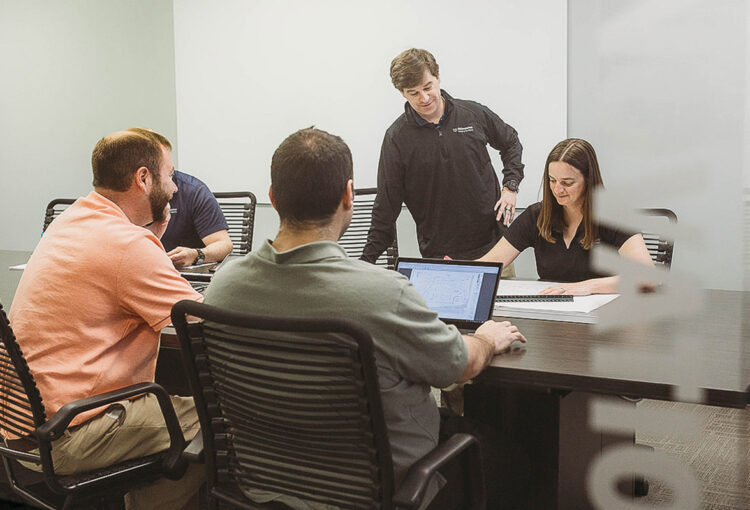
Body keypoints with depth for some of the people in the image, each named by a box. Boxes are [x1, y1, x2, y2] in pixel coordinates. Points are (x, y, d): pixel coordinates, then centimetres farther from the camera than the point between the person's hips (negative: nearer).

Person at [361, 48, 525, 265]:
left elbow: (510, 143, 20)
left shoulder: (475, 114, 0)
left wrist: (510, 186, 5)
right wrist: (368, 259, -8)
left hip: (493, 242, 2)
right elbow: (387, 205, -3)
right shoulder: (397, 137, -5)